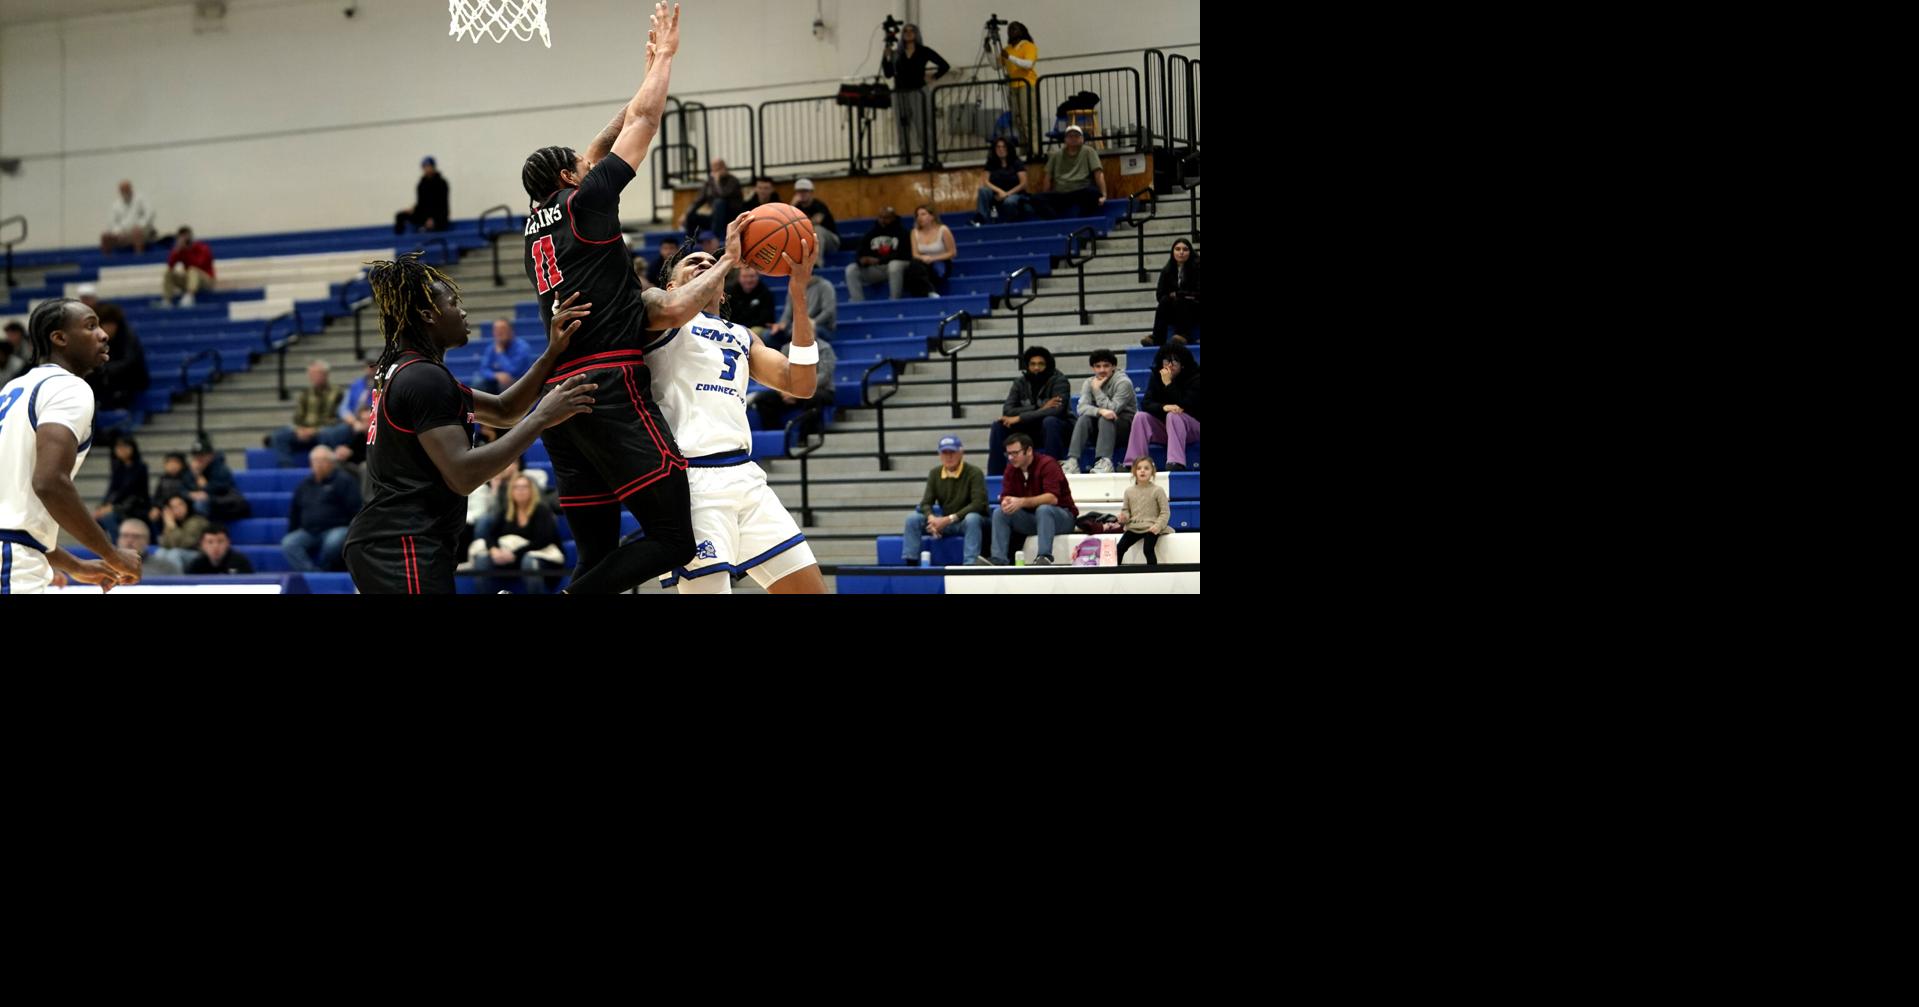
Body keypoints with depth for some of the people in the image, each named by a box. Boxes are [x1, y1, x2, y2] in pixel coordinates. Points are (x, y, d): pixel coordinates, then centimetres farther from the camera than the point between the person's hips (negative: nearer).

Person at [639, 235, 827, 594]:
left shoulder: (741, 336, 26)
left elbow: (801, 386, 13)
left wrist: (798, 298, 7)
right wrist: (728, 258, -7)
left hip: (746, 476, 7)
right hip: (691, 477, -7)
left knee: (812, 590, 1)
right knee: (707, 588, -15)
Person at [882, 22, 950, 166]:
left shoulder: (923, 52, 3)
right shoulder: (896, 54, 11)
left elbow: (944, 66, 3)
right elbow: (888, 73, 2)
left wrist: (932, 78, -3)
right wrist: (886, 56, -5)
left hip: (919, 94, -4)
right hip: (900, 94, 4)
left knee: (922, 131, -10)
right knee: (903, 132, 4)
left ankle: (928, 159, -9)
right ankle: (904, 161, 8)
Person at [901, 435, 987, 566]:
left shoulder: (974, 473, -14)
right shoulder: (935, 473, 2)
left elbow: (978, 504, -22)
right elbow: (926, 503, -1)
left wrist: (950, 519, -28)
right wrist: (931, 518, -26)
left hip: (969, 520, -5)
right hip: (945, 522, 5)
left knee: (972, 519, -39)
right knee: (912, 518, -13)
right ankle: (910, 563, -16)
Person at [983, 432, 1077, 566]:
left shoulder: (1047, 464, -18)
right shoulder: (1011, 469, 2)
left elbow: (1052, 498, -29)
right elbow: (1006, 495, -1)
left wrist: (1022, 502, -39)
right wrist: (1006, 502, -27)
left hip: (1062, 517, -6)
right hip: (1030, 518, 6)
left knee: (1043, 509, -37)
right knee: (999, 512, -13)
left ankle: (1044, 557, -43)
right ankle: (998, 559, -22)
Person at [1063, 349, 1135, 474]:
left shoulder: (1123, 382, -11)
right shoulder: (1089, 383, 2)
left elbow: (1112, 409, -20)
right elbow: (1082, 408, -15)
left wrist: (1097, 390, -18)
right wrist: (1100, 411, -35)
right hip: (1099, 431, 4)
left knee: (1105, 420, -34)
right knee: (1084, 419, -25)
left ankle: (1104, 462, -48)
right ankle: (1072, 461, -38)